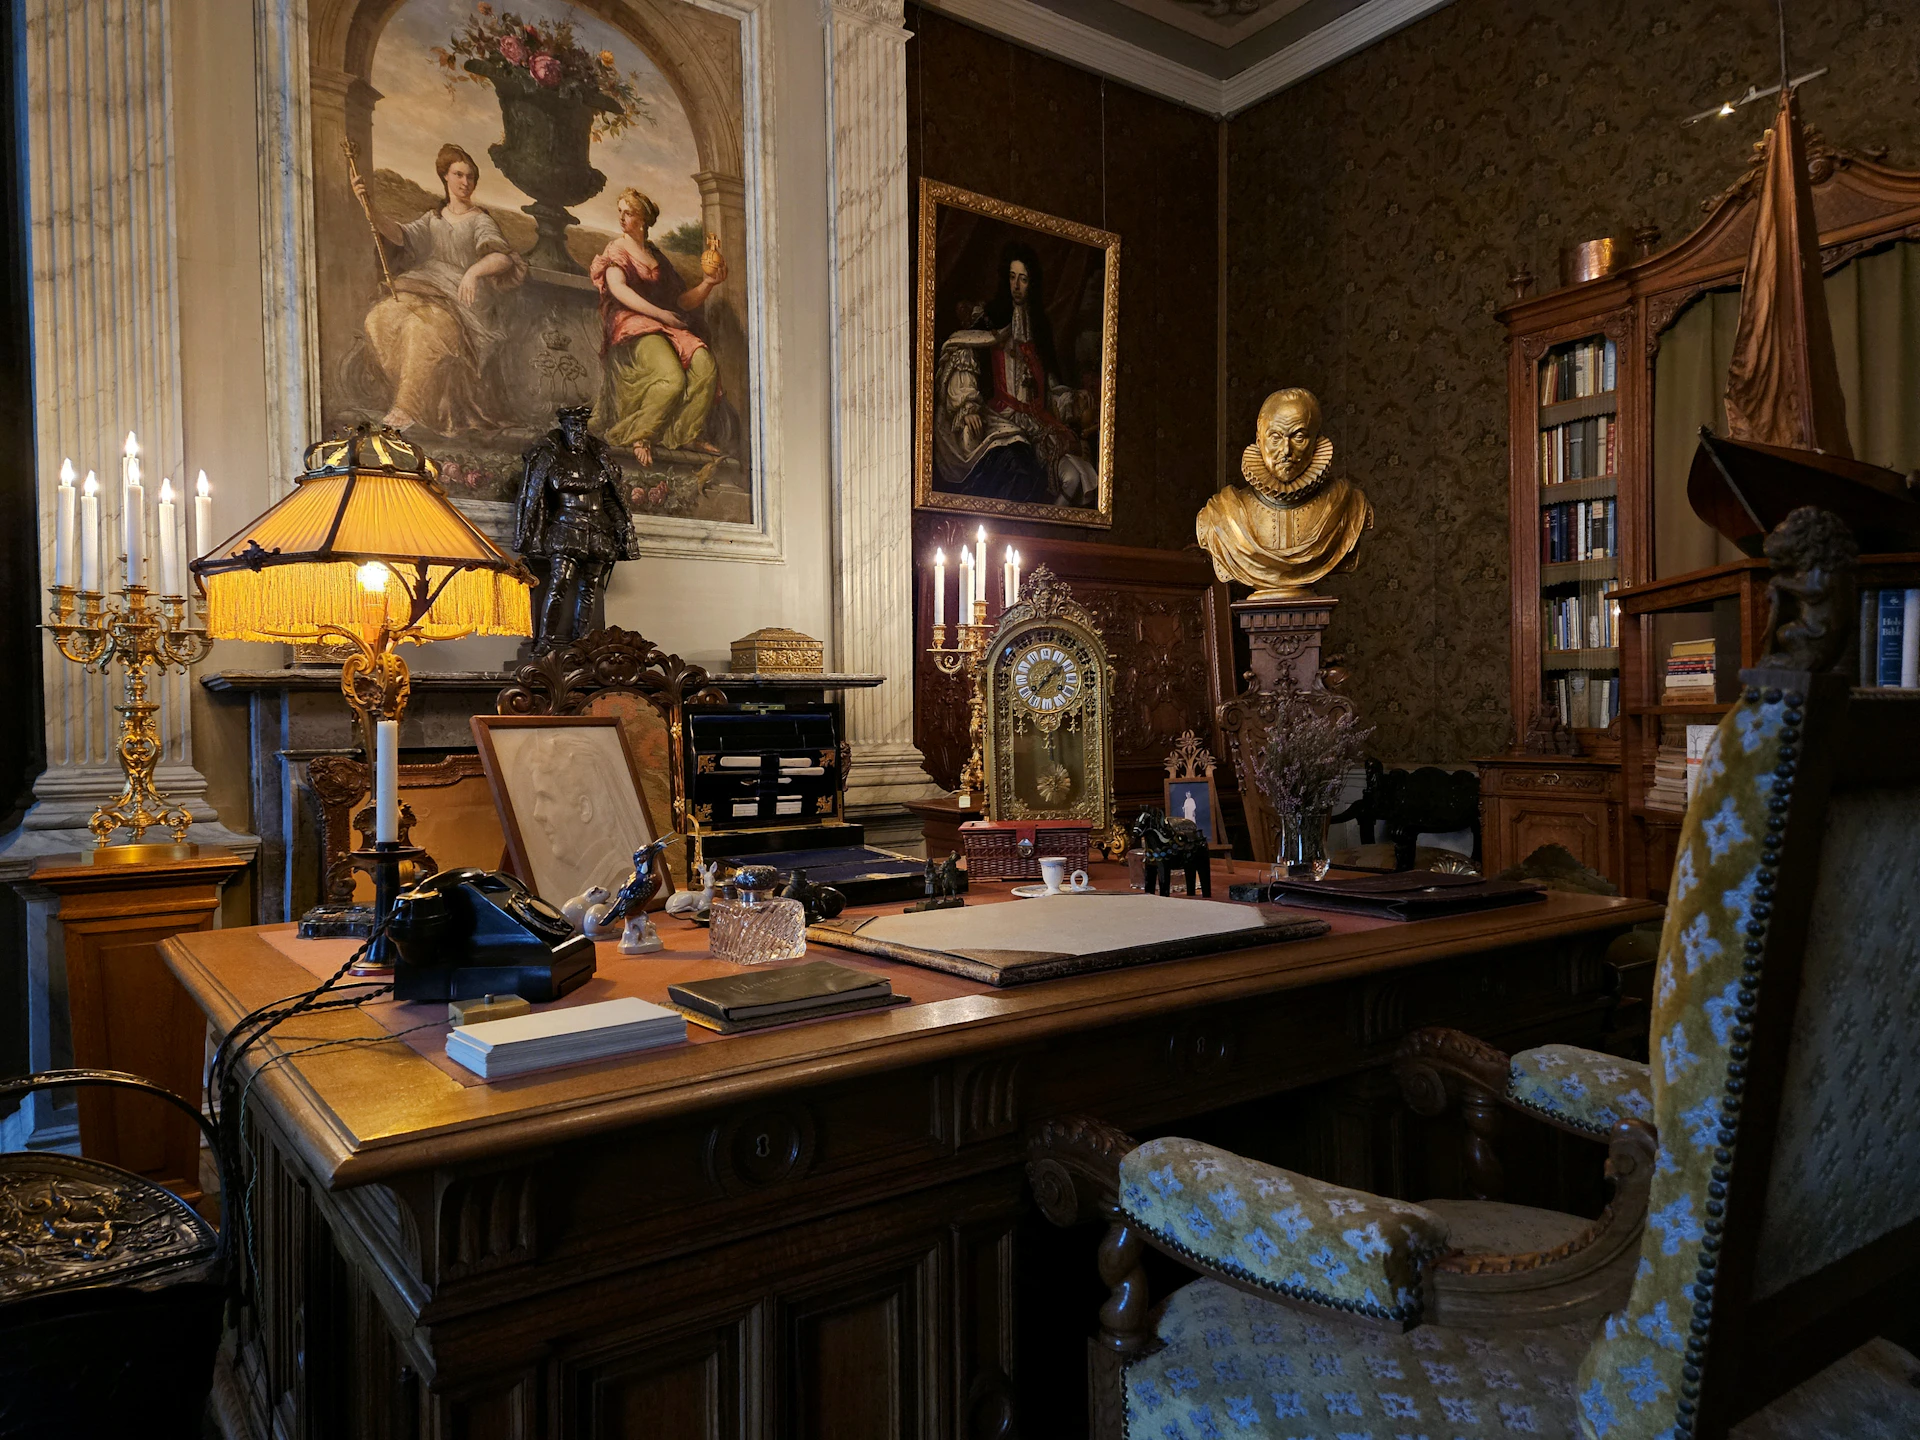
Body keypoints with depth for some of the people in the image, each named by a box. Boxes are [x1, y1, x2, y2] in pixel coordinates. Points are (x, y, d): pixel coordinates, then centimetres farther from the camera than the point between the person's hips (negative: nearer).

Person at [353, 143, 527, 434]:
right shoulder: (434, 218, 18)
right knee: (381, 318, -21)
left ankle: (409, 408, -22)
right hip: (428, 289, 5)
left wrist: (474, 270, -36)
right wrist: (369, 205, -14)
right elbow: (400, 235, 2)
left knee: (425, 329, -34)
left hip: (463, 299, -5)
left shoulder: (480, 220, 3)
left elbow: (504, 258, -16)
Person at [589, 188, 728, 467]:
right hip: (631, 323, -5)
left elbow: (683, 300, 17)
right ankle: (639, 436, -14)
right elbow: (618, 288, -9)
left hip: (667, 324, 5)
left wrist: (708, 283, -1)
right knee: (672, 378, -33)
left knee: (704, 362, -27)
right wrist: (659, 313, -18)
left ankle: (686, 434, -17)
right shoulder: (617, 248, 11)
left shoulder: (657, 257, 25)